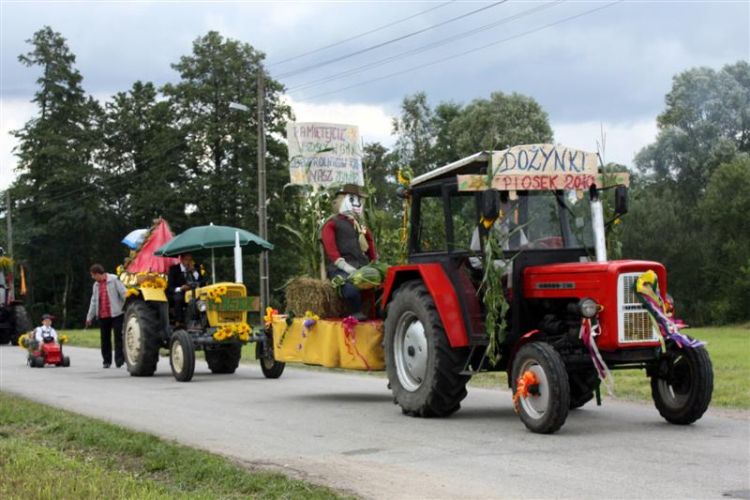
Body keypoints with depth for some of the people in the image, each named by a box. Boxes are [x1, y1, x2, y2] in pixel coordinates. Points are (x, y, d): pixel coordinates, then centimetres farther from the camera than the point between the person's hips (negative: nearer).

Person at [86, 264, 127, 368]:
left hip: (116, 314, -6)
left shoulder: (114, 280, -3)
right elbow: (93, 301, 19)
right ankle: (107, 361, 15)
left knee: (118, 337, -7)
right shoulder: (96, 285, 15)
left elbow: (124, 294, -8)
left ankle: (119, 360, -6)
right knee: (105, 339, 7)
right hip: (102, 316, 6)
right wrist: (89, 317, 18)